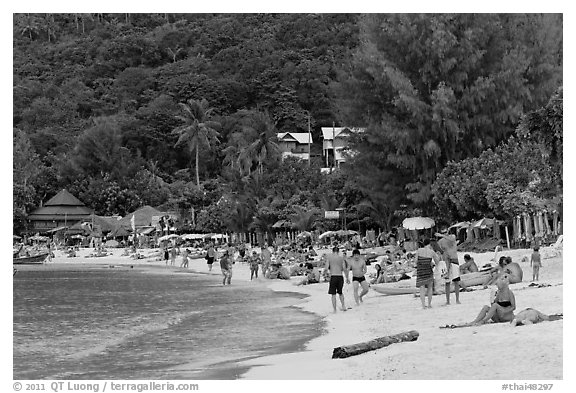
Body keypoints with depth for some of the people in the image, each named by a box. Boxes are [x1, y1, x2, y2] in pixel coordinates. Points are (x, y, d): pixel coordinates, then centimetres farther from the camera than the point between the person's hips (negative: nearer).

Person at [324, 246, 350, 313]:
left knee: (333, 294, 4)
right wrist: (347, 278, 9)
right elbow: (344, 269, 0)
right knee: (340, 292, 23)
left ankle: (335, 310, 1)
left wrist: (326, 269, 18)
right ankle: (343, 305, 9)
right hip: (340, 276, 2)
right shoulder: (341, 257, 5)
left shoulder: (329, 257, 0)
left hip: (333, 277, -2)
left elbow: (326, 268, -5)